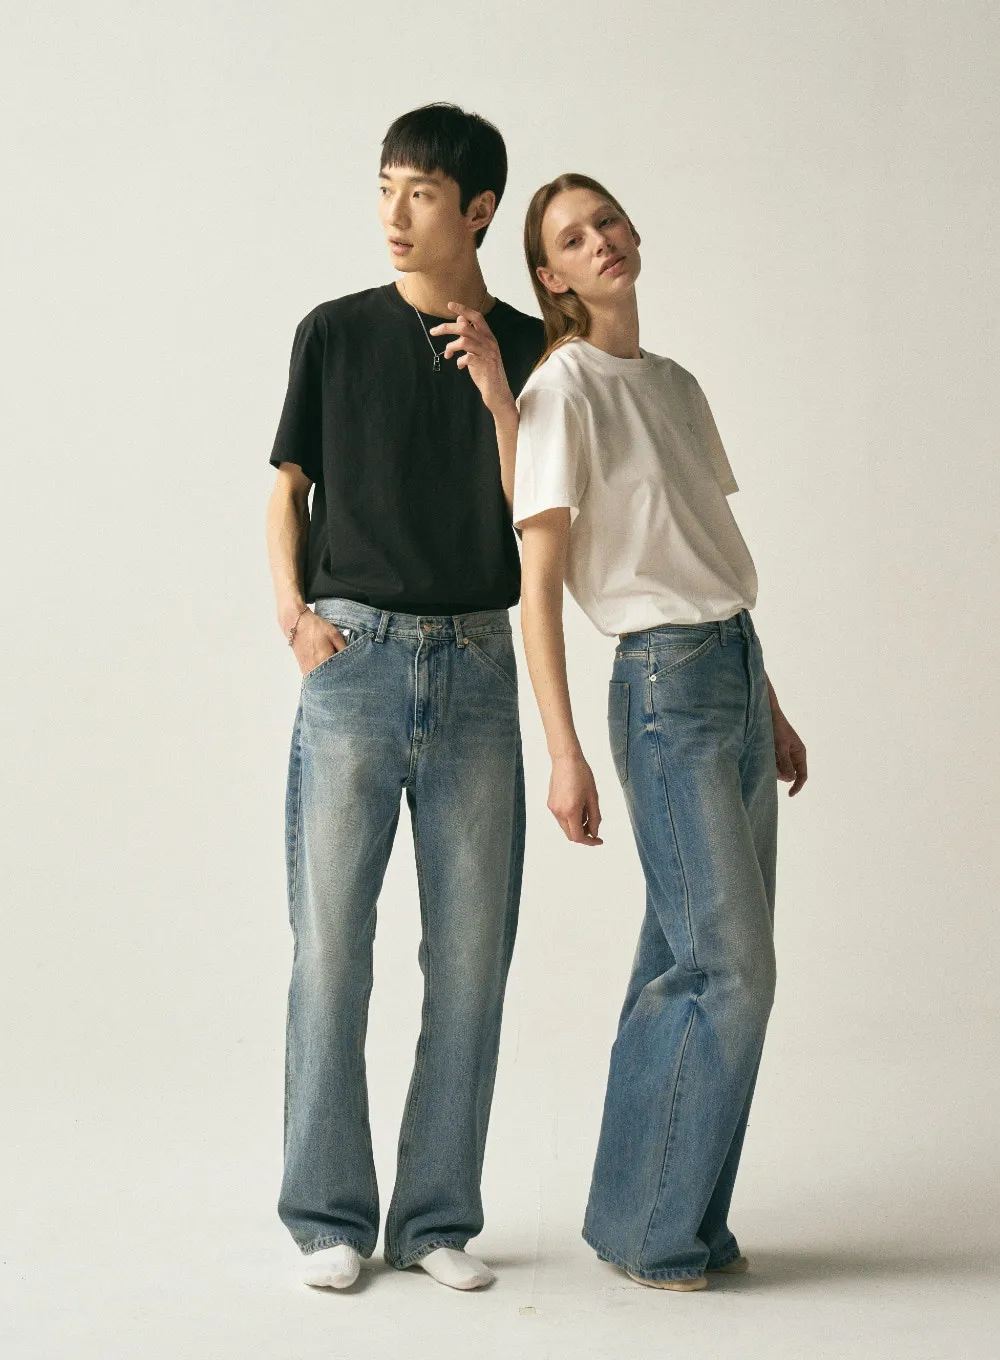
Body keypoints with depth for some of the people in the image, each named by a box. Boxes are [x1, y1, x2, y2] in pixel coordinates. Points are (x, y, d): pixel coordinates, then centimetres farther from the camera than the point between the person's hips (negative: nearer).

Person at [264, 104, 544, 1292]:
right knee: (330, 939, -3)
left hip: (475, 666, 1)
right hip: (354, 657, -1)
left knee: (470, 950, 3)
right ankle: (331, 1214, 9)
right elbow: (287, 489, 10)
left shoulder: (528, 349, 7)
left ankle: (438, 1215, 15)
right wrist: (292, 612, -4)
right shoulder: (334, 334, 6)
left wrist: (495, 388, -10)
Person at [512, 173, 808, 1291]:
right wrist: (565, 754, -19)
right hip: (666, 684, -7)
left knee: (693, 968, 9)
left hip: (735, 670, 8)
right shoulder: (562, 388, -7)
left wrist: (769, 707, 21)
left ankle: (679, 1218, 19)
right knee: (727, 968, -9)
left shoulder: (676, 386, 17)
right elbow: (538, 582, -12)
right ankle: (645, 1225, 5)